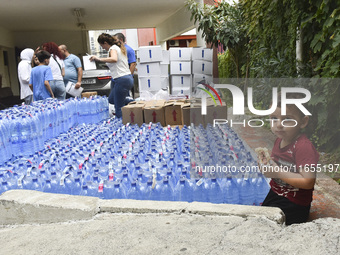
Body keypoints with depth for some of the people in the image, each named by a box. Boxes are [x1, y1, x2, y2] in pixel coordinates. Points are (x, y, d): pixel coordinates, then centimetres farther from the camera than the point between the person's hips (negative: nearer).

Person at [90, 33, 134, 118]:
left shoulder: (113, 48, -9)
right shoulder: (119, 47, 19)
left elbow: (114, 59, -32)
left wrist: (99, 59, -32)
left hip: (122, 80, -10)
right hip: (128, 78, 10)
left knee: (119, 108, -4)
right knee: (111, 99, 23)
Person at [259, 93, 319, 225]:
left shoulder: (304, 146, -27)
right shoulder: (279, 140, 0)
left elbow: (308, 182, -32)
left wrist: (278, 173, -29)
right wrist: (267, 163, -5)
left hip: (294, 205, -8)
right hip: (275, 194, 8)